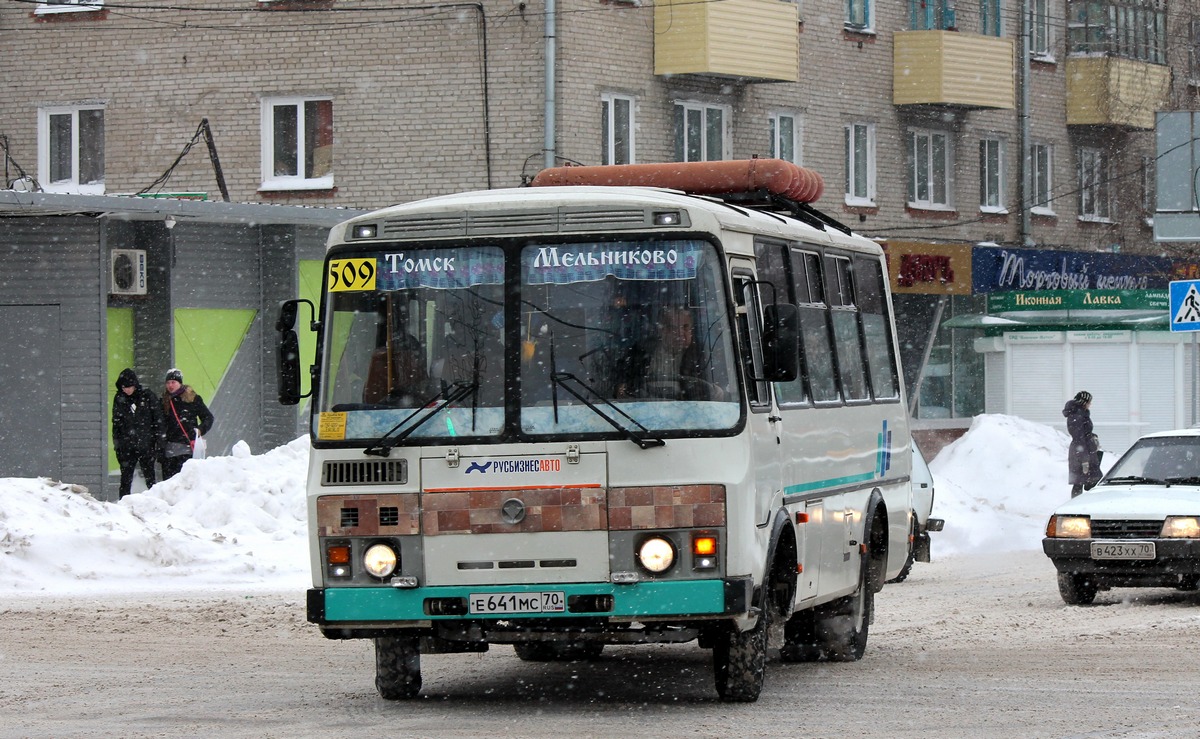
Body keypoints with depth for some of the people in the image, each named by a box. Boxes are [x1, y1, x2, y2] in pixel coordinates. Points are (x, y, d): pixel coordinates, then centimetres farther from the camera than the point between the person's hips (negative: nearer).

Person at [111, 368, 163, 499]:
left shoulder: (148, 395, -1)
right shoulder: (119, 399, 5)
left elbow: (157, 419, 2)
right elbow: (116, 422, 12)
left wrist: (157, 439, -2)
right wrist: (117, 442, 6)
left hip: (146, 444, -2)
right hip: (127, 446, 2)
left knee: (150, 477, 4)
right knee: (126, 477, 0)